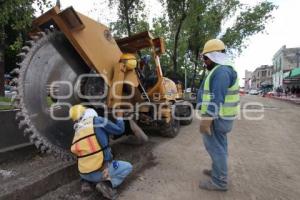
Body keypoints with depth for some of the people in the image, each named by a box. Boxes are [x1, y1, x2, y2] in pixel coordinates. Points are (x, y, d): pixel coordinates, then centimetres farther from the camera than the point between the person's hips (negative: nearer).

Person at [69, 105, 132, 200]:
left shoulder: (77, 133, 7)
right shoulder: (98, 120, -11)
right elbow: (119, 130, -2)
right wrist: (119, 117, 14)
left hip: (84, 174, 6)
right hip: (101, 171, -6)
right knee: (128, 167, 16)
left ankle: (86, 182, 13)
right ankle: (108, 183, -6)